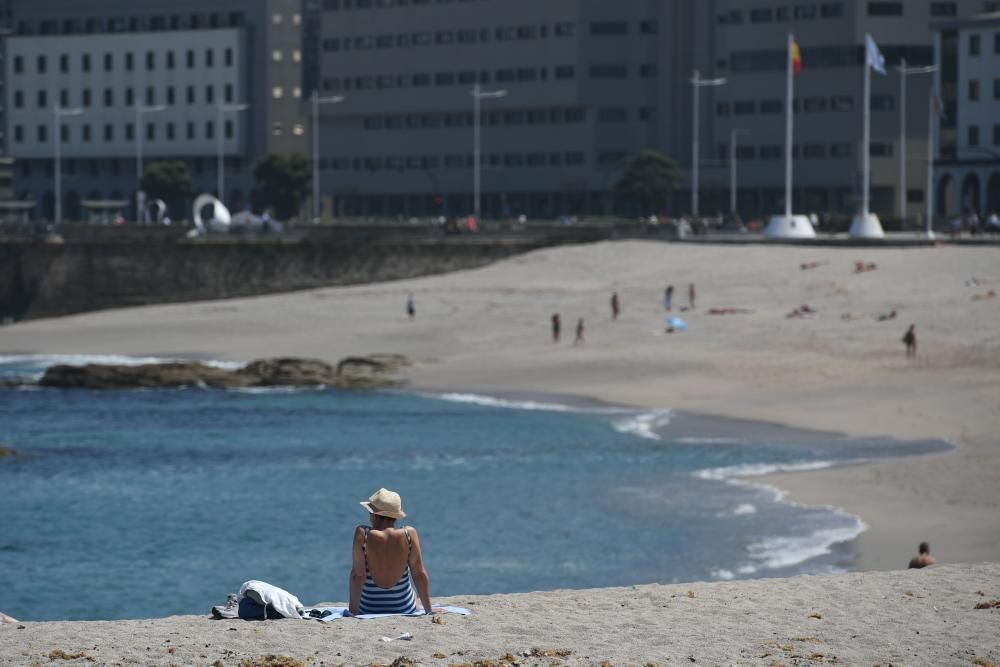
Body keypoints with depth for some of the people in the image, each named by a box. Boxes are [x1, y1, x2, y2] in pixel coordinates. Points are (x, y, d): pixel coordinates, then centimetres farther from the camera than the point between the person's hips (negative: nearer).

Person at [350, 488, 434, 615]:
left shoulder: (363, 534, -15)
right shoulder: (409, 534, -10)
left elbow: (358, 574, -15)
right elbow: (419, 574, -4)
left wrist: (353, 609, -8)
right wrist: (429, 610, 5)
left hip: (369, 610, -3)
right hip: (405, 609, 3)